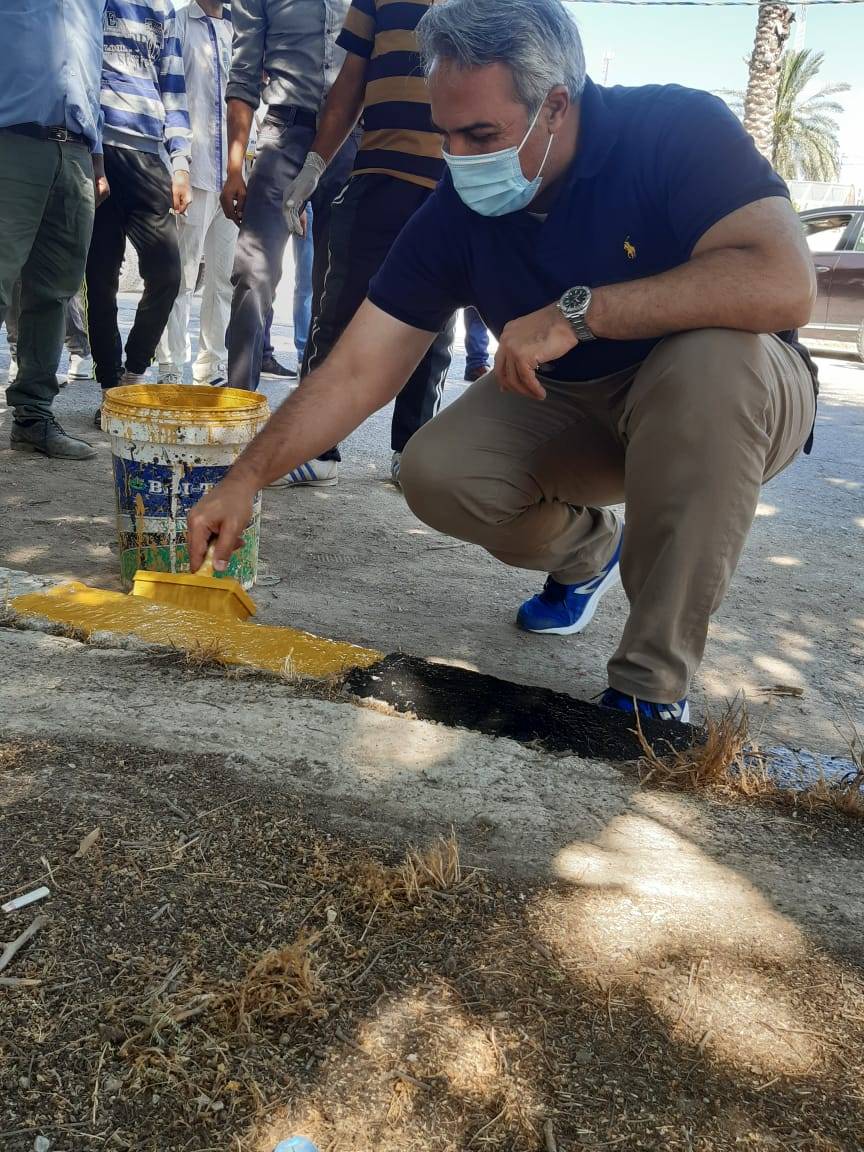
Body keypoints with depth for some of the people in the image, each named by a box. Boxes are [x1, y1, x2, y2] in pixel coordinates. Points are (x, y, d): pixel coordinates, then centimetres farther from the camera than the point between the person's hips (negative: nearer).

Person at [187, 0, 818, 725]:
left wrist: (579, 310, -38)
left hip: (729, 394, -3)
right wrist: (246, 480, -21)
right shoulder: (457, 213, -12)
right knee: (436, 476, -19)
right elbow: (358, 372, -13)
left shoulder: (681, 129, -22)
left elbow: (785, 284, -37)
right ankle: (585, 548, 16)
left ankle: (654, 686, -26)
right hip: (567, 404, 4)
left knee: (712, 354, -37)